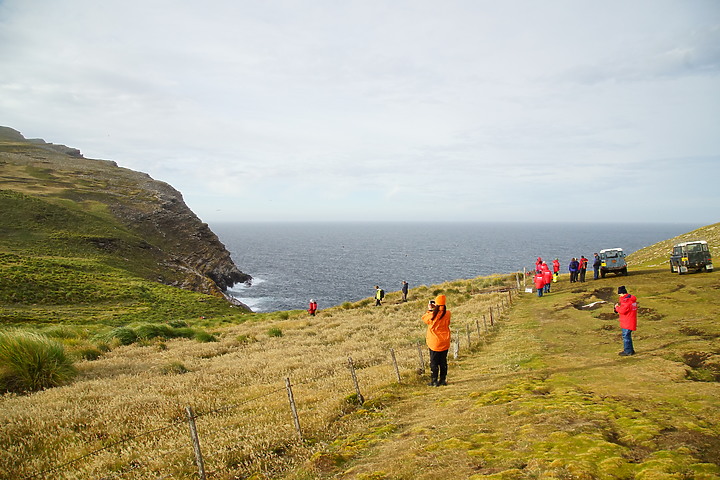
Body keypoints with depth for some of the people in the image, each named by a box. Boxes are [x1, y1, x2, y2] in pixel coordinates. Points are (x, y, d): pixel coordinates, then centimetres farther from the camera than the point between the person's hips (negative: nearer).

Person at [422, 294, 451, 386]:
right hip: (445, 342, 3)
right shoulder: (447, 314, -9)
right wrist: (436, 309, 12)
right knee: (443, 361, 14)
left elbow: (424, 319, 1)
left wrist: (429, 310, 14)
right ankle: (443, 380, 19)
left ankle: (434, 381, 9)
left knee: (434, 362, 7)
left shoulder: (432, 315, -19)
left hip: (434, 343, -3)